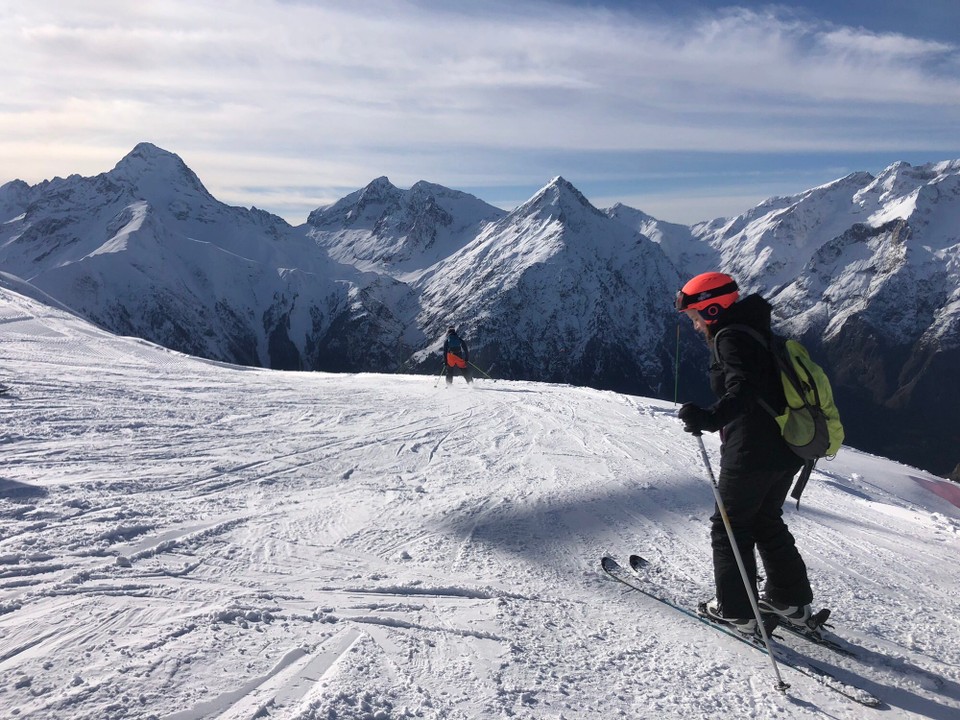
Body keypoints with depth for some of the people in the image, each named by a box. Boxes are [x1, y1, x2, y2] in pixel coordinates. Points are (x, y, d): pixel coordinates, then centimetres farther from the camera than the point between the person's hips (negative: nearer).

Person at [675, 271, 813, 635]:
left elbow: (742, 392, -31)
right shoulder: (757, 334, 16)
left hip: (752, 452, -10)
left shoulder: (732, 338, -15)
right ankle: (792, 601, 30)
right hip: (786, 450, 10)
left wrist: (711, 417, -47)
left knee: (730, 526, 6)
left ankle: (736, 610, 13)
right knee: (766, 520, 23)